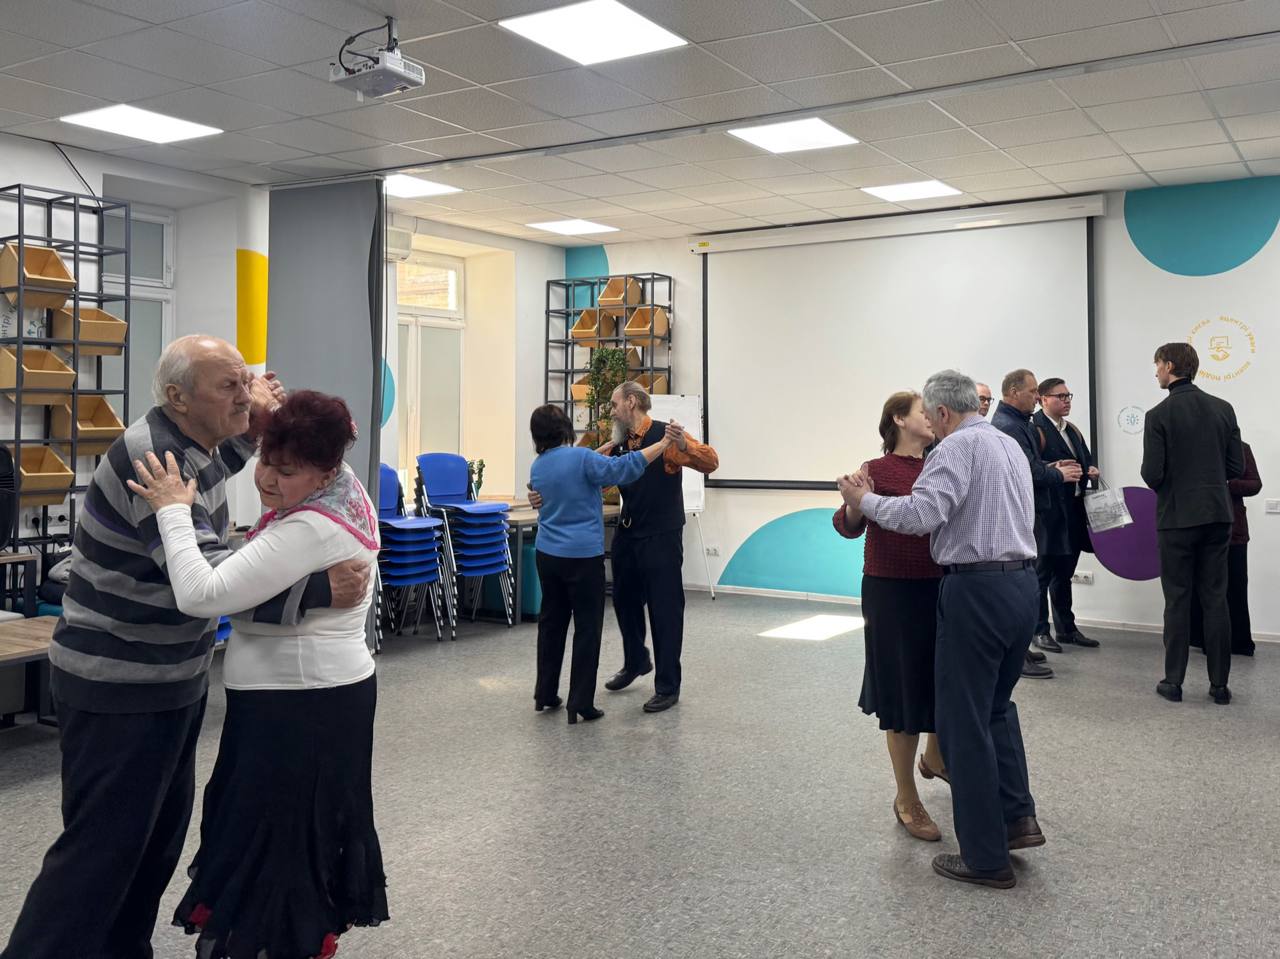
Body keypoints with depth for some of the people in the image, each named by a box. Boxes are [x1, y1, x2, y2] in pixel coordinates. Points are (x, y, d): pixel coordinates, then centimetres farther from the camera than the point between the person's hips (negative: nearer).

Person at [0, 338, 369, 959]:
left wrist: (248, 432, 11)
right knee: (103, 842, -4)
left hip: (173, 678, 9)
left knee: (162, 829, 16)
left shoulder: (192, 444, 3)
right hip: (118, 686, -9)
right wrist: (316, 591, -35)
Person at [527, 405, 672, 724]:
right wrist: (663, 444, -13)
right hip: (583, 556, -6)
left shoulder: (538, 467, 7)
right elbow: (625, 468, -20)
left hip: (548, 555, 7)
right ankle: (580, 704, 3)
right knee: (587, 628, 2)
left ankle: (545, 694, 25)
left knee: (551, 622, 17)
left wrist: (599, 455, 26)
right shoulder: (581, 457, -15)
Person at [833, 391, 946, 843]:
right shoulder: (877, 470, -10)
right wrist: (855, 506, -39)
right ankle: (907, 800, 20)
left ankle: (935, 756, 47)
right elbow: (848, 526, -21)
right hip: (893, 592, -6)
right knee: (905, 692, 4)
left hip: (940, 588, 6)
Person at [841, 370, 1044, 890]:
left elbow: (921, 514, -23)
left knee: (965, 721, 1)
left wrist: (864, 501, -10)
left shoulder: (959, 446, -11)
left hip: (976, 589, -9)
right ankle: (1018, 816, 18)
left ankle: (986, 858, 8)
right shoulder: (1010, 444, 16)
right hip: (1023, 582, 9)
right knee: (997, 705, 25)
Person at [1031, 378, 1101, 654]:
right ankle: (1039, 630, 6)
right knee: (1043, 574, -1)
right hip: (1047, 511, -9)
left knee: (1064, 573, 17)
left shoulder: (1073, 430, 18)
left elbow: (1086, 460, 23)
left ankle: (1066, 628, 25)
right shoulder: (1035, 428, -11)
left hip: (1073, 510, 9)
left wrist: (1092, 471, 3)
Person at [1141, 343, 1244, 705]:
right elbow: (1237, 467, 3)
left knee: (1178, 600, 5)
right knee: (1215, 599, 9)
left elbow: (1151, 473, -14)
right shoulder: (1223, 409, 3)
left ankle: (1173, 681, 10)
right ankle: (1220, 684, 12)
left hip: (1176, 516, -4)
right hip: (1218, 515, 4)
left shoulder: (1159, 415, -11)